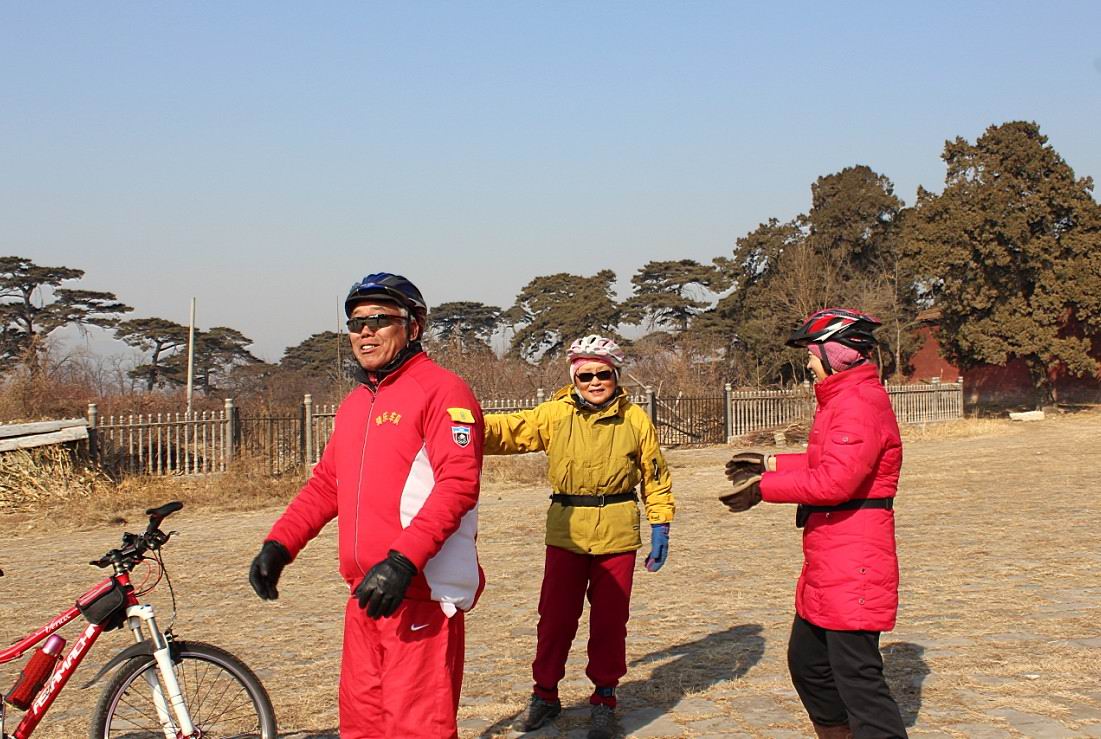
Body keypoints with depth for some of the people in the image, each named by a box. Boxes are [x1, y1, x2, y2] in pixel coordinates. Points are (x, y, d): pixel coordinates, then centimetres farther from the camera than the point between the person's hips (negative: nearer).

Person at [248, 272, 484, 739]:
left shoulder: (441, 390, -8)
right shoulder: (354, 404, 19)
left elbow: (458, 484, -19)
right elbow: (326, 483, 21)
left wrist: (403, 560, -27)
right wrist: (279, 544, 7)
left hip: (419, 593, -8)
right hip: (366, 594, 8)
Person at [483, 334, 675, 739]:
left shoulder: (635, 419, 2)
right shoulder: (555, 414, 1)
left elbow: (655, 476, 8)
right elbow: (509, 429, -9)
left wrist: (660, 525, 4)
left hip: (616, 533, 0)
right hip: (566, 531, 0)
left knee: (609, 620, 8)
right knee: (555, 617, 6)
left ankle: (604, 699, 24)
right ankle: (545, 694, 24)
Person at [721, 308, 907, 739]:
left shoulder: (860, 403, -18)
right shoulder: (844, 400, 17)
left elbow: (835, 480, -27)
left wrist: (764, 488, -20)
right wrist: (769, 464, 21)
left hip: (853, 567, -11)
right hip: (827, 566, 11)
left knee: (856, 675, -8)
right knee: (808, 663, 21)